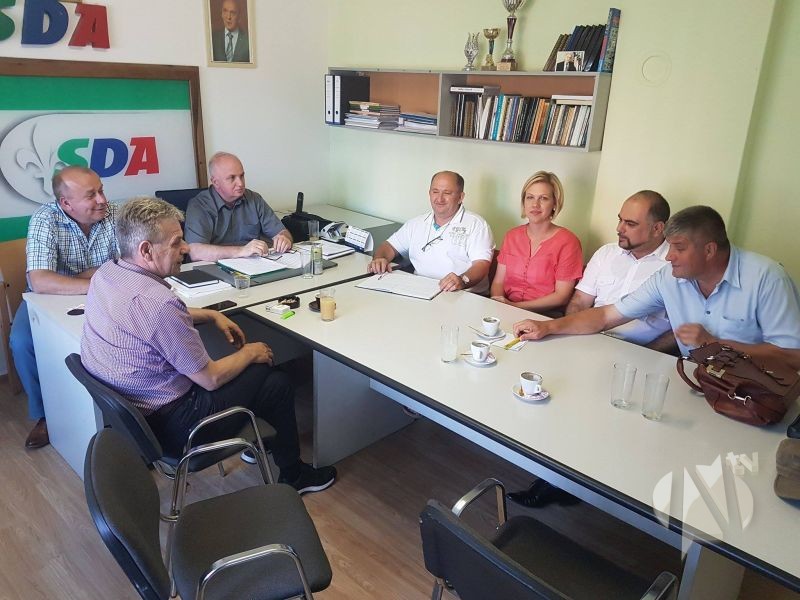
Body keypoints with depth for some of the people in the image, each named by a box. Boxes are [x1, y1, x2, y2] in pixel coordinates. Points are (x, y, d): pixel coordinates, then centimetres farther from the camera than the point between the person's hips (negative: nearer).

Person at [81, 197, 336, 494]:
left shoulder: (105, 273, -3)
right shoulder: (156, 302, -33)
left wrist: (212, 315, 11)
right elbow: (211, 378, -22)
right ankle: (293, 475, 25)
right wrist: (250, 354, -4)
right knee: (277, 383, 4)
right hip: (168, 423, -9)